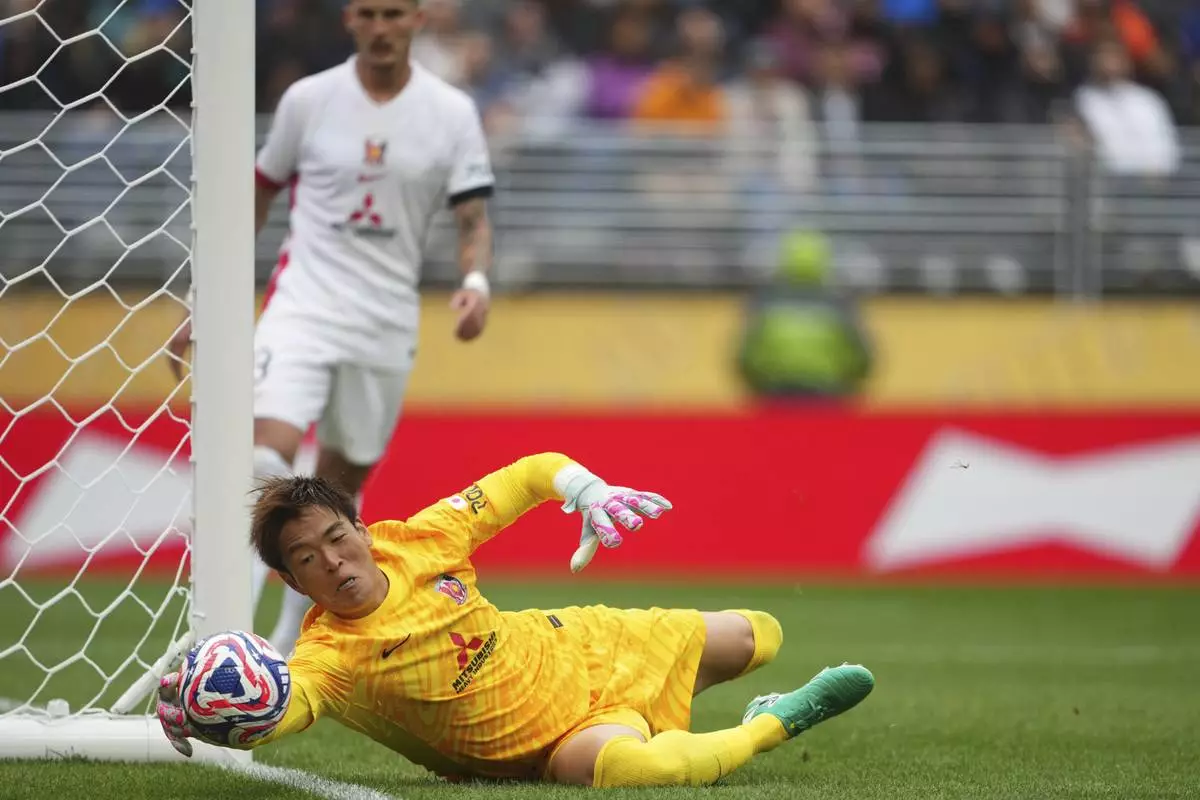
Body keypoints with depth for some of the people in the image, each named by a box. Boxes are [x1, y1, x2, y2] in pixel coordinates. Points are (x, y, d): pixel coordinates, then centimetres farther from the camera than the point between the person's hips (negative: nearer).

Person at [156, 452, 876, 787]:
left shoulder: (417, 541, -14)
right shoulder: (330, 654, -27)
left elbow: (528, 477, -1)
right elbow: (286, 704, -51)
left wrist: (586, 491, -19)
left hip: (569, 650, 6)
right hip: (541, 744, -6)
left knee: (756, 637, 15)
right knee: (614, 764, -42)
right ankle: (778, 723, -12)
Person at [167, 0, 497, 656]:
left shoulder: (451, 113, 2)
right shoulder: (309, 99, 1)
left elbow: (474, 219, 2)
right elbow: (258, 193, 11)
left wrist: (476, 282, -20)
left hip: (385, 324, 2)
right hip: (303, 303, -2)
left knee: (341, 485, 9)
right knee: (268, 459, -21)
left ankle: (291, 639, 26)